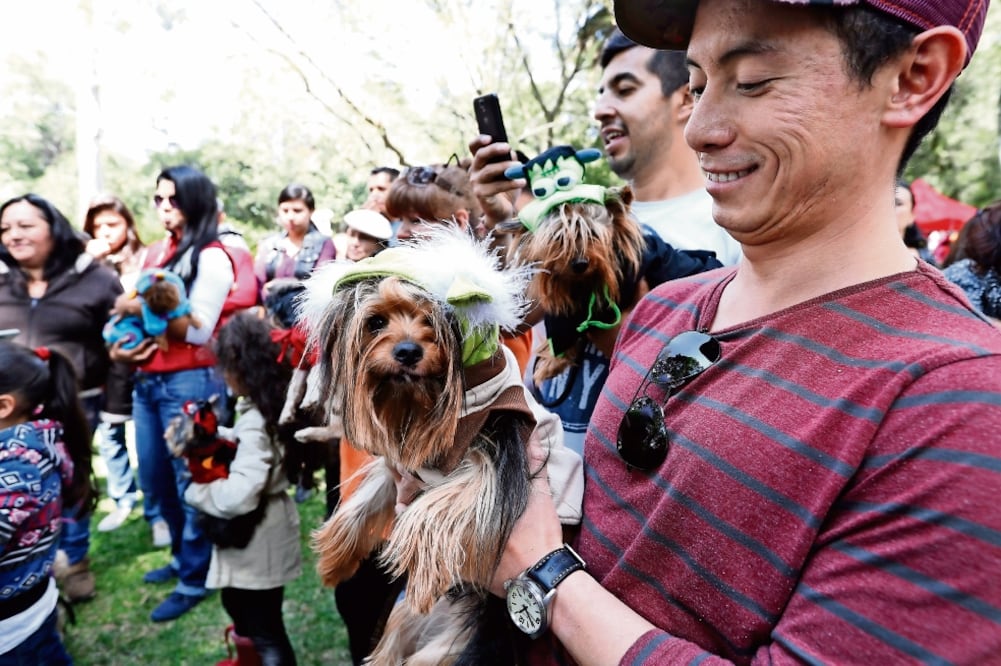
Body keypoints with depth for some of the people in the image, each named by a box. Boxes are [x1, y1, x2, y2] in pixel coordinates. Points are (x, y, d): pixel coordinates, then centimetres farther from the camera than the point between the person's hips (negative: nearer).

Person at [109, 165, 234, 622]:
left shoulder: (211, 258, -9)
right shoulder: (156, 252, 13)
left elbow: (198, 330, -16)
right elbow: (133, 308, 18)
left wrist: (145, 306, -18)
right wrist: (120, 344, -1)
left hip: (190, 382, -8)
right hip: (146, 380, 8)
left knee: (191, 480, 3)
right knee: (155, 479, 18)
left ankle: (195, 578, 19)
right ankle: (183, 554, 38)